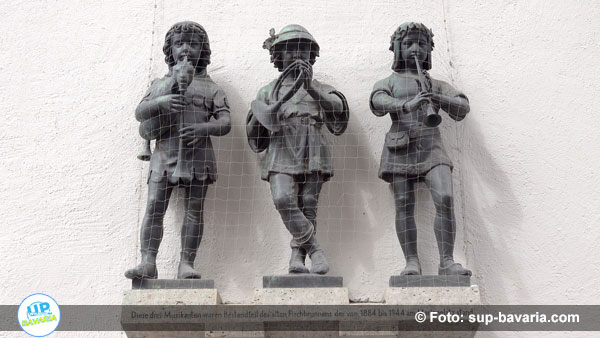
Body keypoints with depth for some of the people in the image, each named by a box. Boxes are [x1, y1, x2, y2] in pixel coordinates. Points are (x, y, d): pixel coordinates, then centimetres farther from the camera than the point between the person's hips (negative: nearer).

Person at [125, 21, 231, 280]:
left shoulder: (211, 88, 15)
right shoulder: (160, 84, 20)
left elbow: (225, 123, 4)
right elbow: (139, 113, 6)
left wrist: (203, 128, -17)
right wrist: (160, 101, -15)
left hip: (197, 154, -1)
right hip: (165, 153, 1)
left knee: (194, 210, -5)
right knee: (154, 207, -10)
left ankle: (186, 264, -4)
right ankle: (148, 263, -13)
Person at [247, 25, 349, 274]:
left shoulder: (319, 89, 19)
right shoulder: (268, 92, 20)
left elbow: (338, 109, -4)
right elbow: (254, 132, 13)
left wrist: (310, 87, -18)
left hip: (313, 157, 1)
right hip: (282, 156, 0)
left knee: (307, 208, -5)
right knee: (284, 201, -21)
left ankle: (297, 257, 0)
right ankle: (314, 250, -15)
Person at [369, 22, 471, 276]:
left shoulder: (437, 86, 22)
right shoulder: (387, 84, 14)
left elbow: (462, 108, 7)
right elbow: (379, 103, -10)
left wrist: (439, 99, -15)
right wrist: (408, 105, -30)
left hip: (431, 148, 1)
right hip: (400, 148, -1)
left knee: (445, 200, -17)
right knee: (404, 207, -7)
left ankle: (447, 262, -15)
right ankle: (412, 263, -3)